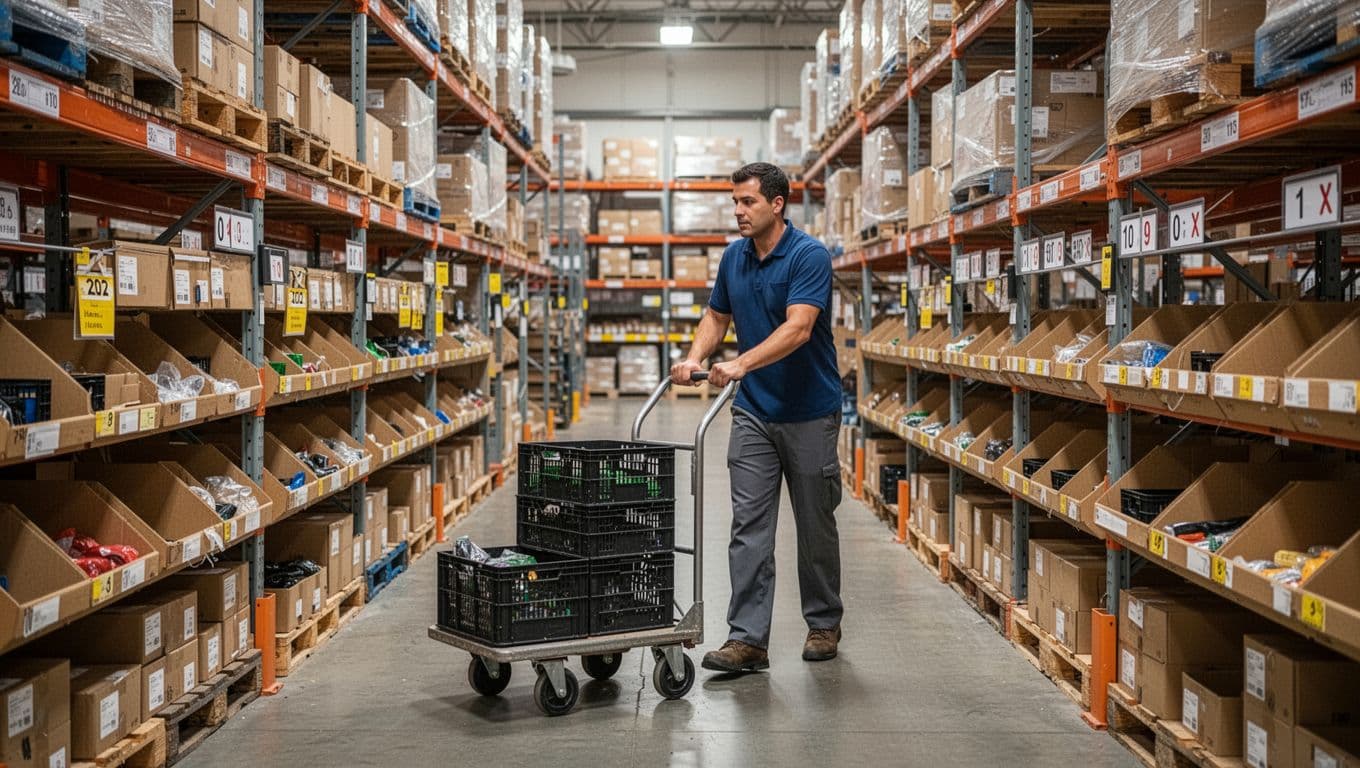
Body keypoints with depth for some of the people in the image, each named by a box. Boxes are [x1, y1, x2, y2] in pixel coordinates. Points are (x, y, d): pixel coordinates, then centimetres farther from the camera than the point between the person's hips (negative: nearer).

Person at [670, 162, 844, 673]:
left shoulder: (809, 256, -16)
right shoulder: (734, 258, 5)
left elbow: (798, 327, -27)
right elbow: (717, 316, 15)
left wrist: (741, 364, -37)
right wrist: (694, 358, -3)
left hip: (810, 412, -5)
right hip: (754, 412, 5)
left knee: (816, 524, 9)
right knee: (749, 525, -2)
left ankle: (823, 624, 26)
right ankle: (748, 639, -1)